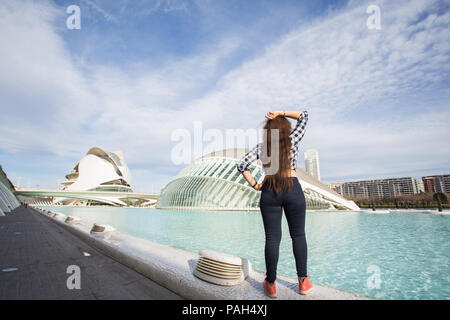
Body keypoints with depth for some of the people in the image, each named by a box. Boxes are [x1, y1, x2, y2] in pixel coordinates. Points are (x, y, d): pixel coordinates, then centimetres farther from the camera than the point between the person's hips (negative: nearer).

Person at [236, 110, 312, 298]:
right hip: (293, 189, 0)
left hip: (269, 192, 1)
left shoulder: (261, 147, 6)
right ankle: (303, 281, 21)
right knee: (298, 235, 13)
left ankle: (271, 284, 15)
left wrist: (254, 185, 5)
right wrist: (281, 113, 13)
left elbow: (242, 165, -1)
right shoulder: (293, 139, 5)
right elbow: (304, 116, 20)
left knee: (272, 238, 5)